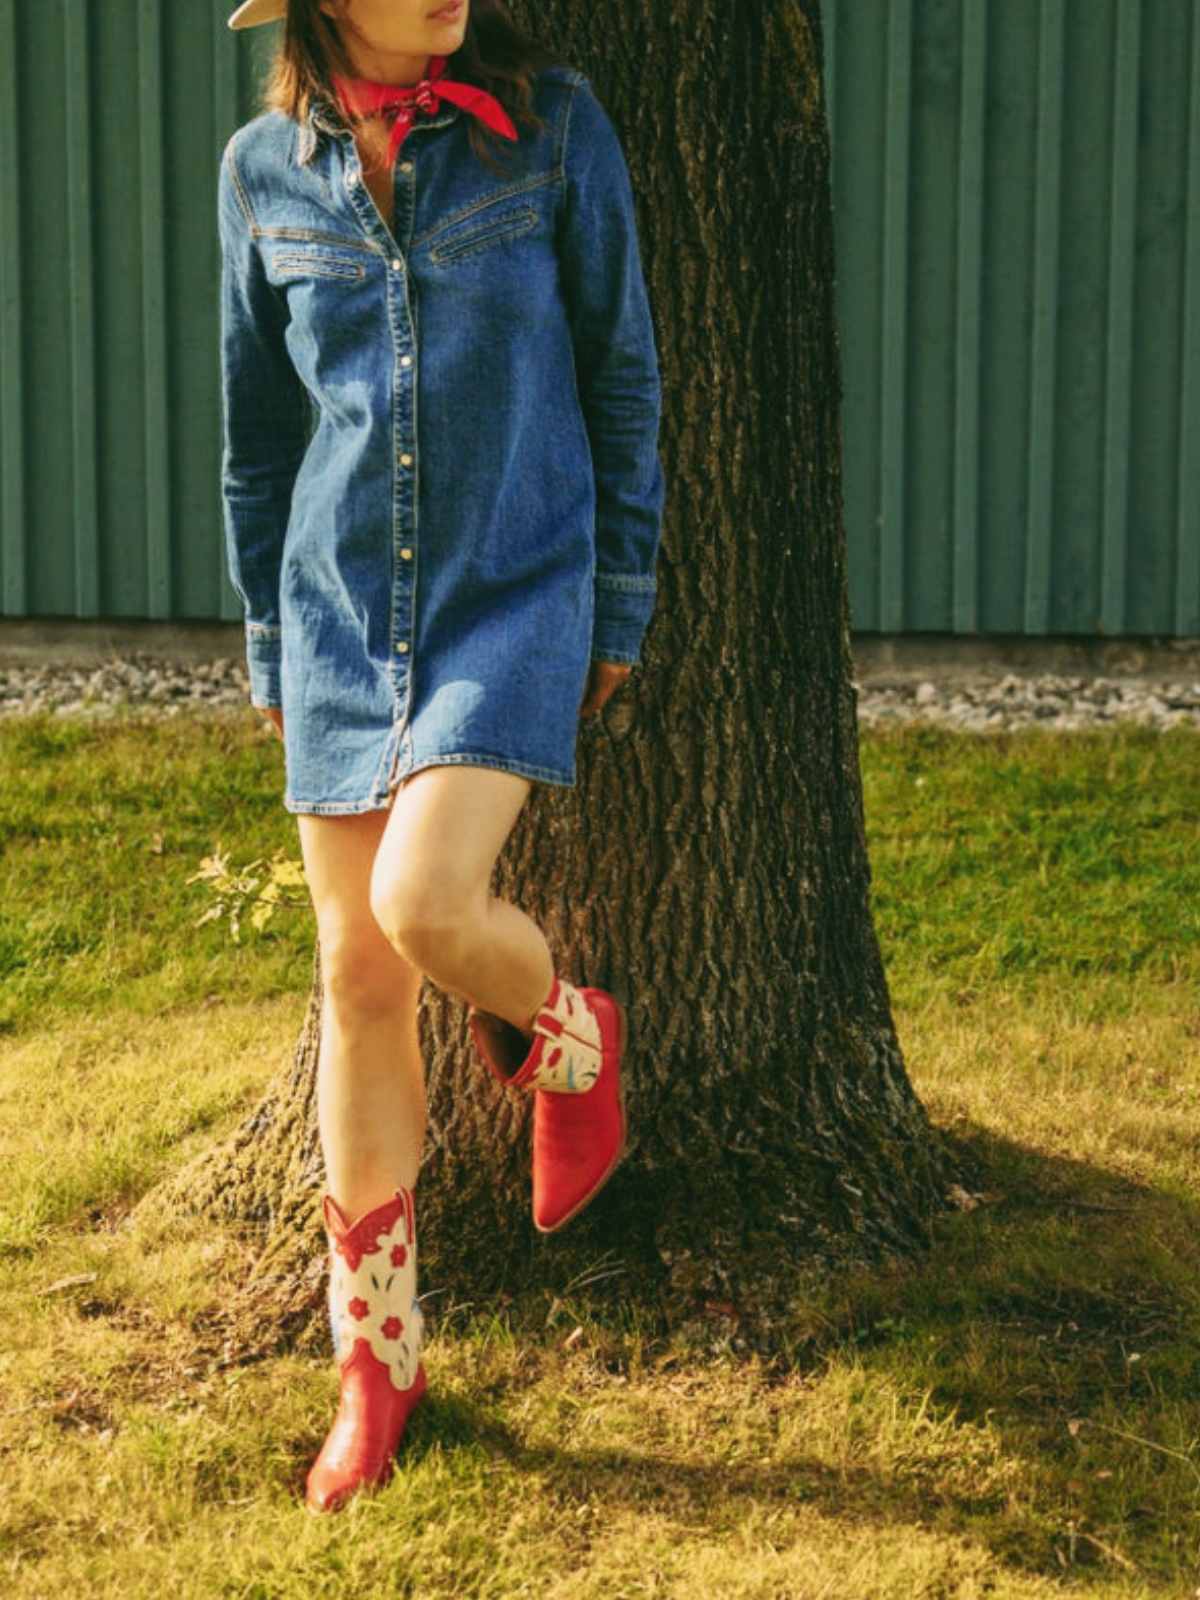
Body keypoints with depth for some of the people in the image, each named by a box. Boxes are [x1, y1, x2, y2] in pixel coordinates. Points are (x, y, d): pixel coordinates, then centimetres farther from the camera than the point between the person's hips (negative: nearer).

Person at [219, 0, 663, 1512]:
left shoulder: (552, 124, -3)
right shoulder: (265, 168, 3)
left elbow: (621, 371, 3)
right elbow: (256, 432, 12)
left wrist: (622, 602, 2)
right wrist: (267, 646, 14)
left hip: (518, 592, -3)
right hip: (341, 608, 3)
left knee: (427, 908, -24)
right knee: (358, 977, 4)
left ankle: (568, 1037, 14)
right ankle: (377, 1359, 19)